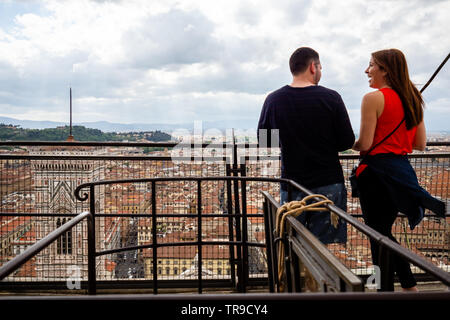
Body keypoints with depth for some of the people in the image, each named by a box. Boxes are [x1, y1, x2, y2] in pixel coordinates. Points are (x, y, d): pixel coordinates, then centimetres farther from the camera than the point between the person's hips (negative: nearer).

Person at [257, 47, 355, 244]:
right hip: (329, 183, -1)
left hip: (292, 185, 2)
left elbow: (263, 140, 7)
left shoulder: (273, 100, -3)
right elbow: (347, 142, -5)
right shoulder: (331, 97, -8)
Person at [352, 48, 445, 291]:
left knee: (378, 237, 4)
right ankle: (409, 287, 28)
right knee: (385, 233, 21)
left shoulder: (373, 98, -12)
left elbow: (365, 144, -16)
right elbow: (420, 145, 12)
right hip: (403, 170, 8)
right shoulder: (413, 100, 11)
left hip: (378, 171, -8)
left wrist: (350, 142, 5)